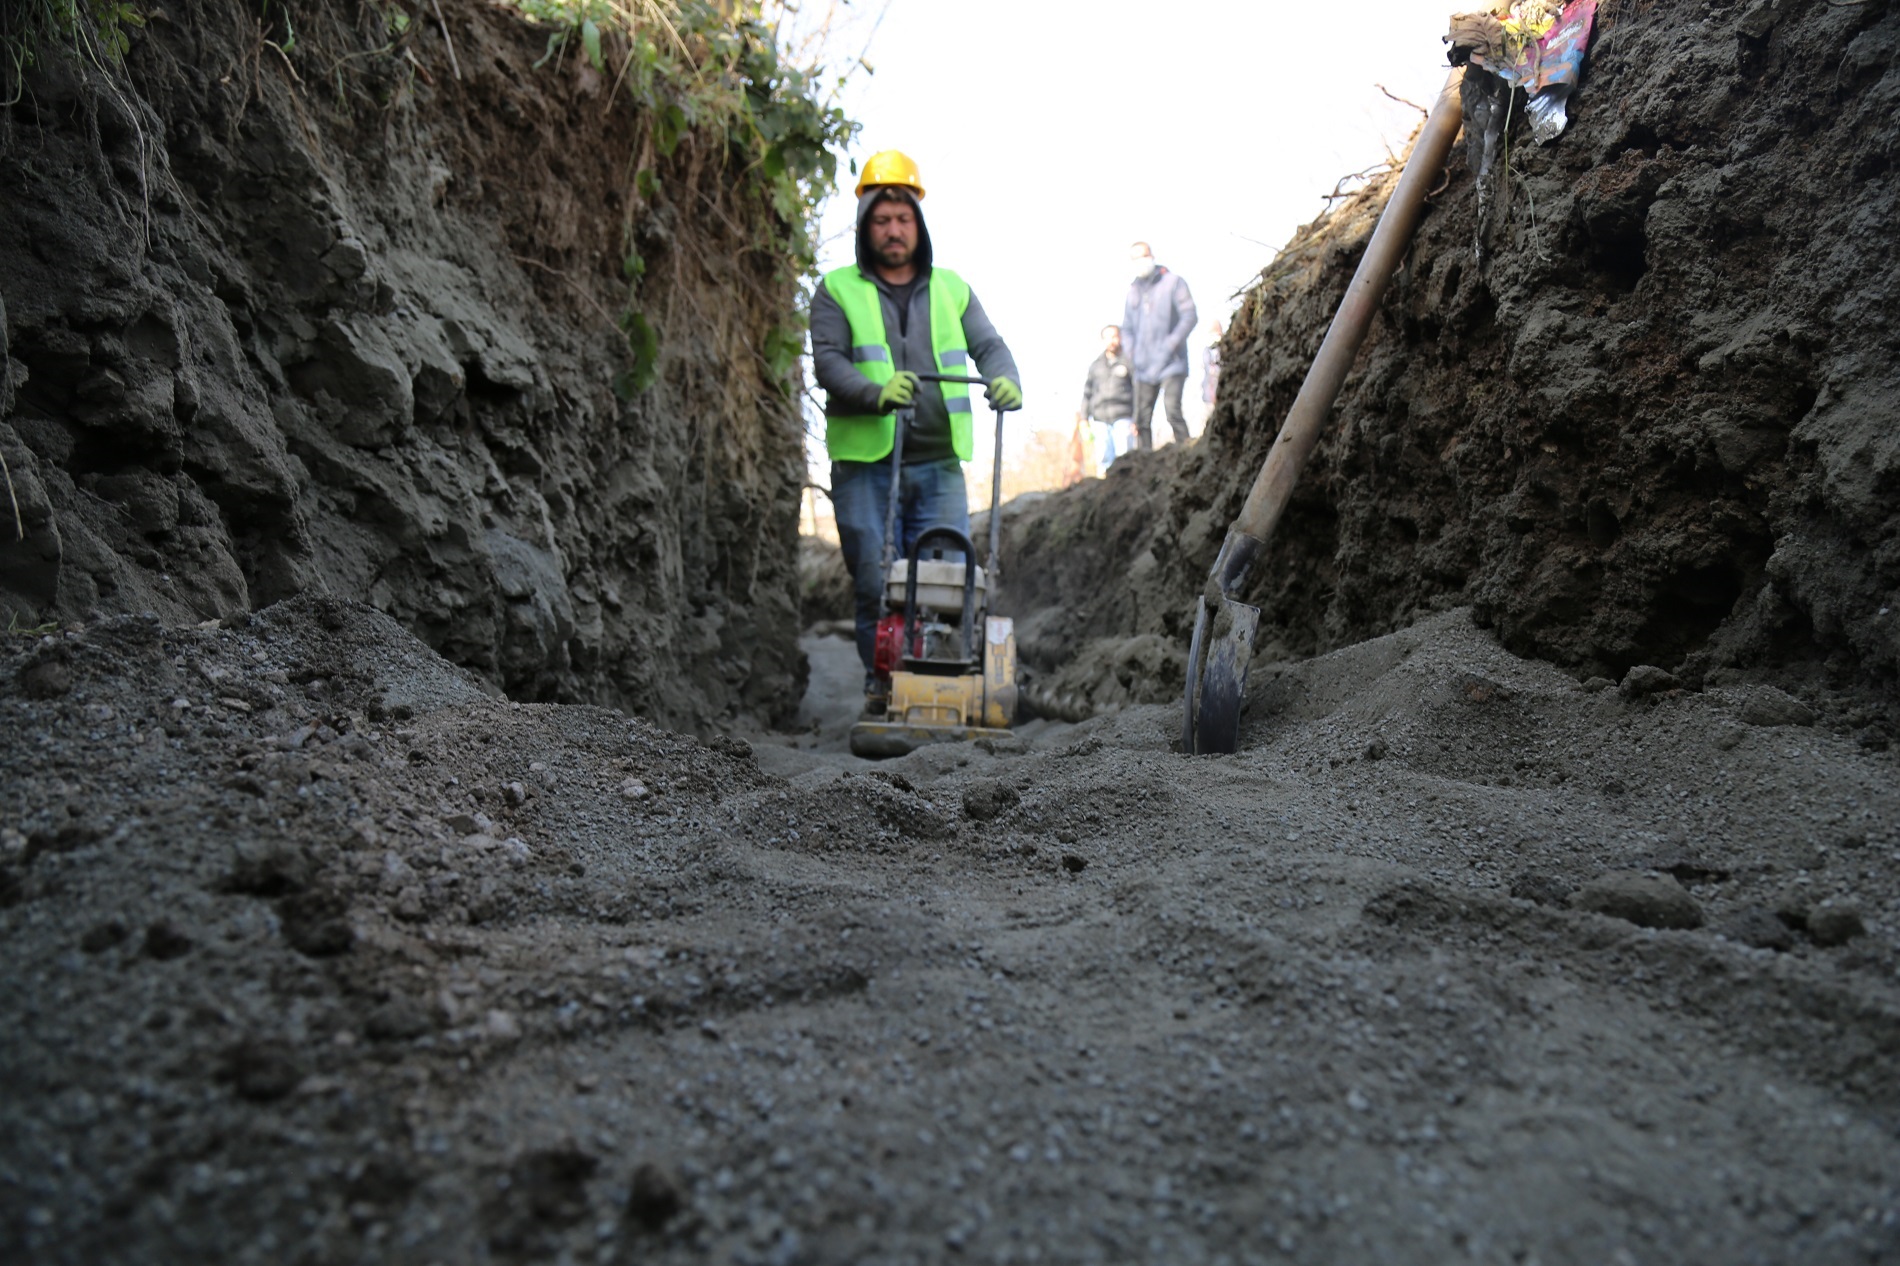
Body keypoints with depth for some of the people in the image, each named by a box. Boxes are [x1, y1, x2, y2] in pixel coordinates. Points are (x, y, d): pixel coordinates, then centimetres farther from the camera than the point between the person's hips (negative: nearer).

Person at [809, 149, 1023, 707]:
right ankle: (881, 683, 11)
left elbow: (988, 345, 12)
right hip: (865, 464, -2)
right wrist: (876, 392, -25)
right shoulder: (838, 291, 8)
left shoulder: (951, 289, 18)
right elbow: (828, 360, -5)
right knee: (876, 585, -2)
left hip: (939, 463, 3)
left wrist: (1004, 379, -12)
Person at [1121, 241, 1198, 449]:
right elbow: (1127, 327, 23)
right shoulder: (1133, 291, 18)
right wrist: (1130, 351, 4)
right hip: (1143, 367, 5)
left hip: (1172, 363, -5)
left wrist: (1172, 343, -16)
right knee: (1142, 419, 0)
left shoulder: (1173, 281, 3)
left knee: (1172, 410, -19)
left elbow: (1190, 316, -4)